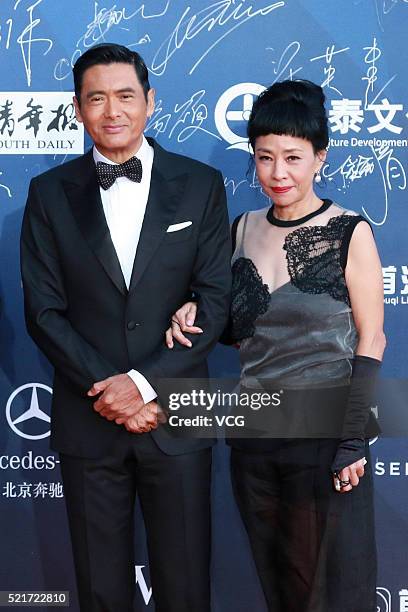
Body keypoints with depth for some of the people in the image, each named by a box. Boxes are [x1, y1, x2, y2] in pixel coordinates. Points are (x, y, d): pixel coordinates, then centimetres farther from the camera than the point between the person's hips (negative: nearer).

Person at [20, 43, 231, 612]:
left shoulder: (201, 184, 1)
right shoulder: (50, 193, 3)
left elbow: (216, 301, -4)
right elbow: (44, 310, -1)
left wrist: (145, 382, -14)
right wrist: (109, 392, -11)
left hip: (176, 417, 0)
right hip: (88, 421, 1)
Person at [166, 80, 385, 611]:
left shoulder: (349, 232, -7)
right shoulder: (245, 229, 7)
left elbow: (371, 341, -8)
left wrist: (352, 442, -14)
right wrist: (197, 315, -3)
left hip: (325, 431, -5)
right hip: (255, 430, 5)